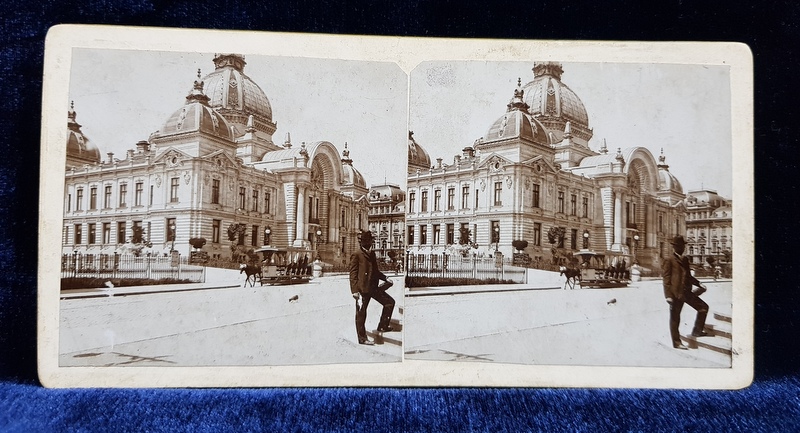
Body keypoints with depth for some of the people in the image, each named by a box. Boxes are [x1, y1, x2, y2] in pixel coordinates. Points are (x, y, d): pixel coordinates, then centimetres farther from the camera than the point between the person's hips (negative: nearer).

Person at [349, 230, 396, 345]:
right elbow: (353, 274, -10)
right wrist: (354, 290, -16)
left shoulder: (372, 254, 16)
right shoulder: (356, 255, -7)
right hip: (362, 289, -8)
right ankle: (362, 338, 11)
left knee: (390, 302, 5)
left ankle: (382, 326, 14)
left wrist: (385, 278, 11)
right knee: (361, 314, 1)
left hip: (373, 287, 8)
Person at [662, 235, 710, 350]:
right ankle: (677, 343, 9)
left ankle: (697, 331, 15)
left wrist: (699, 284, 12)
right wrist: (668, 295, -16)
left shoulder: (685, 259, 17)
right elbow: (666, 279, -9)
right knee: (675, 318, 1)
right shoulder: (669, 260, -5)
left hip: (686, 292, 7)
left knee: (703, 307, 3)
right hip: (675, 293, -7)